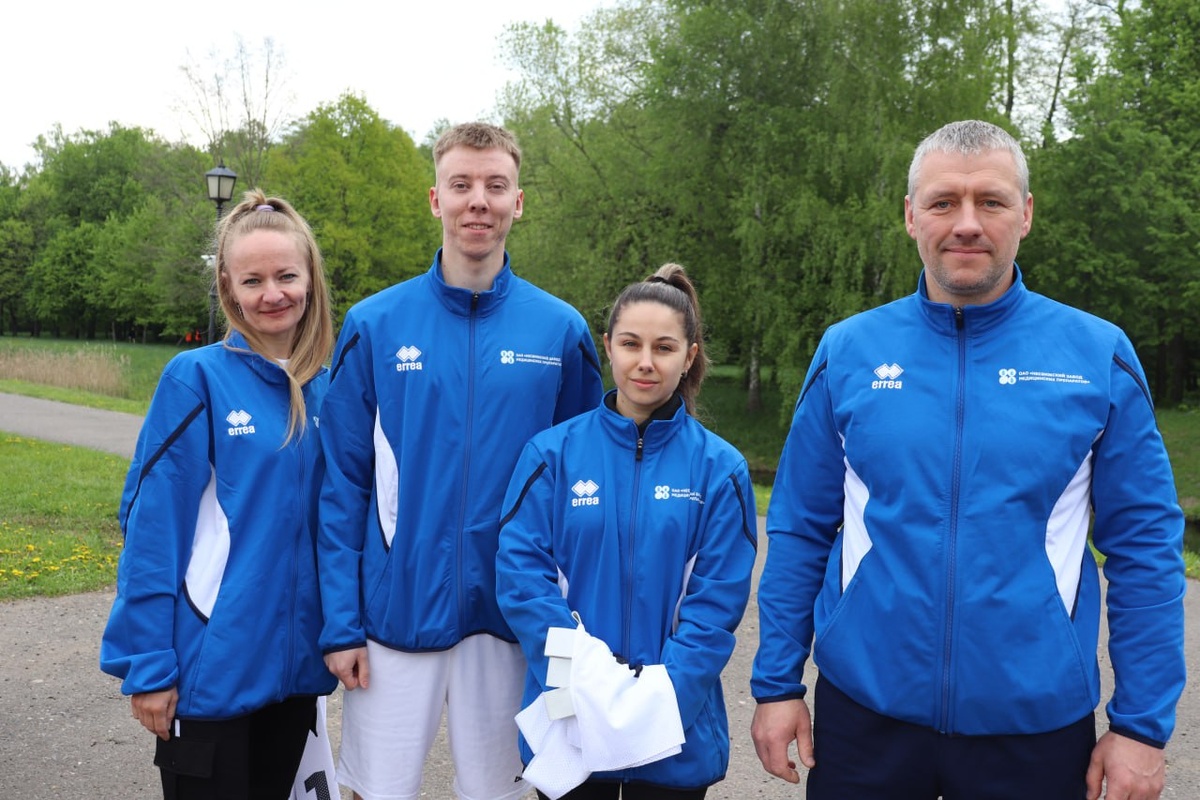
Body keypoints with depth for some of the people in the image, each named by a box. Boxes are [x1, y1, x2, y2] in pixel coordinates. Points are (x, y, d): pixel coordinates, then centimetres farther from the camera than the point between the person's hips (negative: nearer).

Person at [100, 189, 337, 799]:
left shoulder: (330, 387, 3)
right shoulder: (196, 377, -11)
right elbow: (152, 527, -11)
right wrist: (148, 665, -12)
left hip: (295, 661, 5)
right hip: (211, 667, -5)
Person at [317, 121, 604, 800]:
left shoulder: (562, 331, -1)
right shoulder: (375, 325, -3)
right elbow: (344, 486, -1)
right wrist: (339, 622, -5)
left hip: (511, 617, 1)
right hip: (395, 613, 0)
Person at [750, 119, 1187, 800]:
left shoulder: (1100, 356, -4)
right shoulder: (847, 352, -3)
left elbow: (1146, 547, -1)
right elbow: (799, 530, 1)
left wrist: (1143, 724, -3)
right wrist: (777, 683, 0)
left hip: (1036, 721, 0)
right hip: (863, 710, 1)